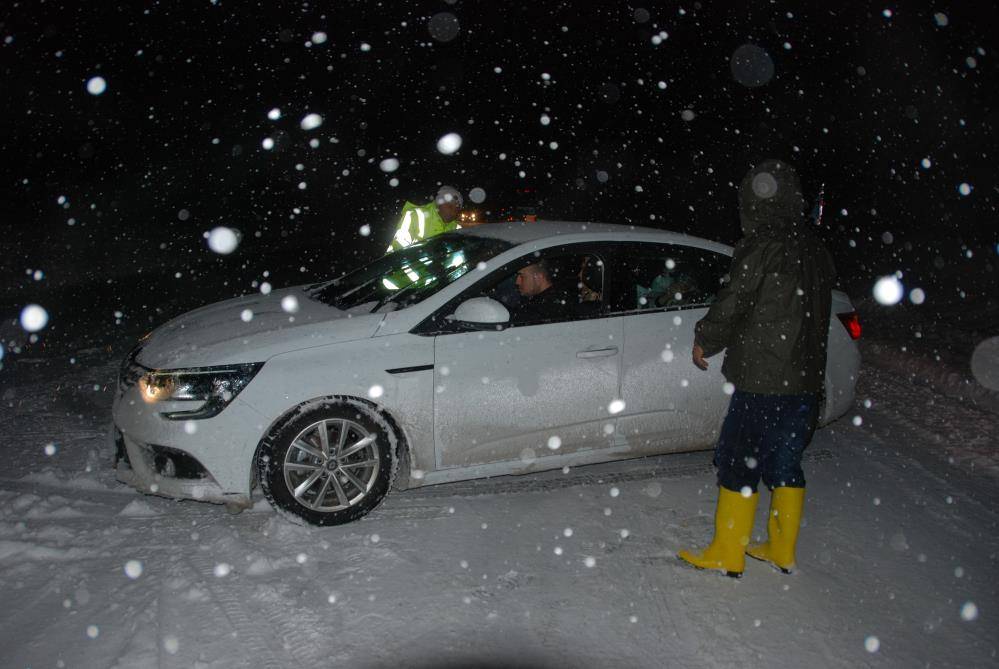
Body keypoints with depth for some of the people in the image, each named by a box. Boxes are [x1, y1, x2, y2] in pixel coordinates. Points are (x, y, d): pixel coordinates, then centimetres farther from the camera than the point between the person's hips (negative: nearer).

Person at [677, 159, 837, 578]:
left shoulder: (762, 247, -14)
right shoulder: (814, 250, 10)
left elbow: (733, 303, -13)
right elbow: (823, 298, 15)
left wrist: (704, 340, 4)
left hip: (763, 381, -7)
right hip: (807, 379, 8)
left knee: (738, 463, 4)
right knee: (784, 464, 17)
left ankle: (727, 555, 13)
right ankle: (782, 551, 27)